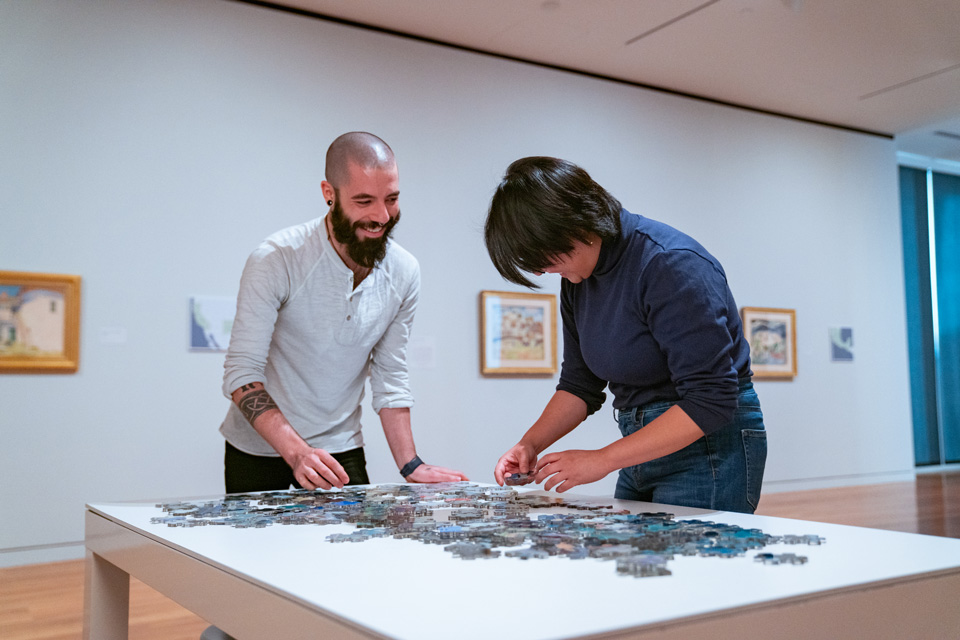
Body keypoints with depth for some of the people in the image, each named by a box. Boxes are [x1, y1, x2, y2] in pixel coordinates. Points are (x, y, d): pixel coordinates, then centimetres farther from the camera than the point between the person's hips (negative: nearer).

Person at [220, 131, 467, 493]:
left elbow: (390, 377, 1)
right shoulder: (275, 260, -21)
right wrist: (297, 453, -35)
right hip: (259, 450, -3)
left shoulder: (403, 273, -7)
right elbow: (241, 373, -22)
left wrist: (410, 466, -6)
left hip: (341, 450, 3)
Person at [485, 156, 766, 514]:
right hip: (644, 448, 8)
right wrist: (530, 444, -5)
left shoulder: (673, 265, -23)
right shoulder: (576, 279, 3)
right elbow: (580, 384, 11)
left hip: (710, 446, -7)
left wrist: (603, 459, -25)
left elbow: (711, 400, -25)